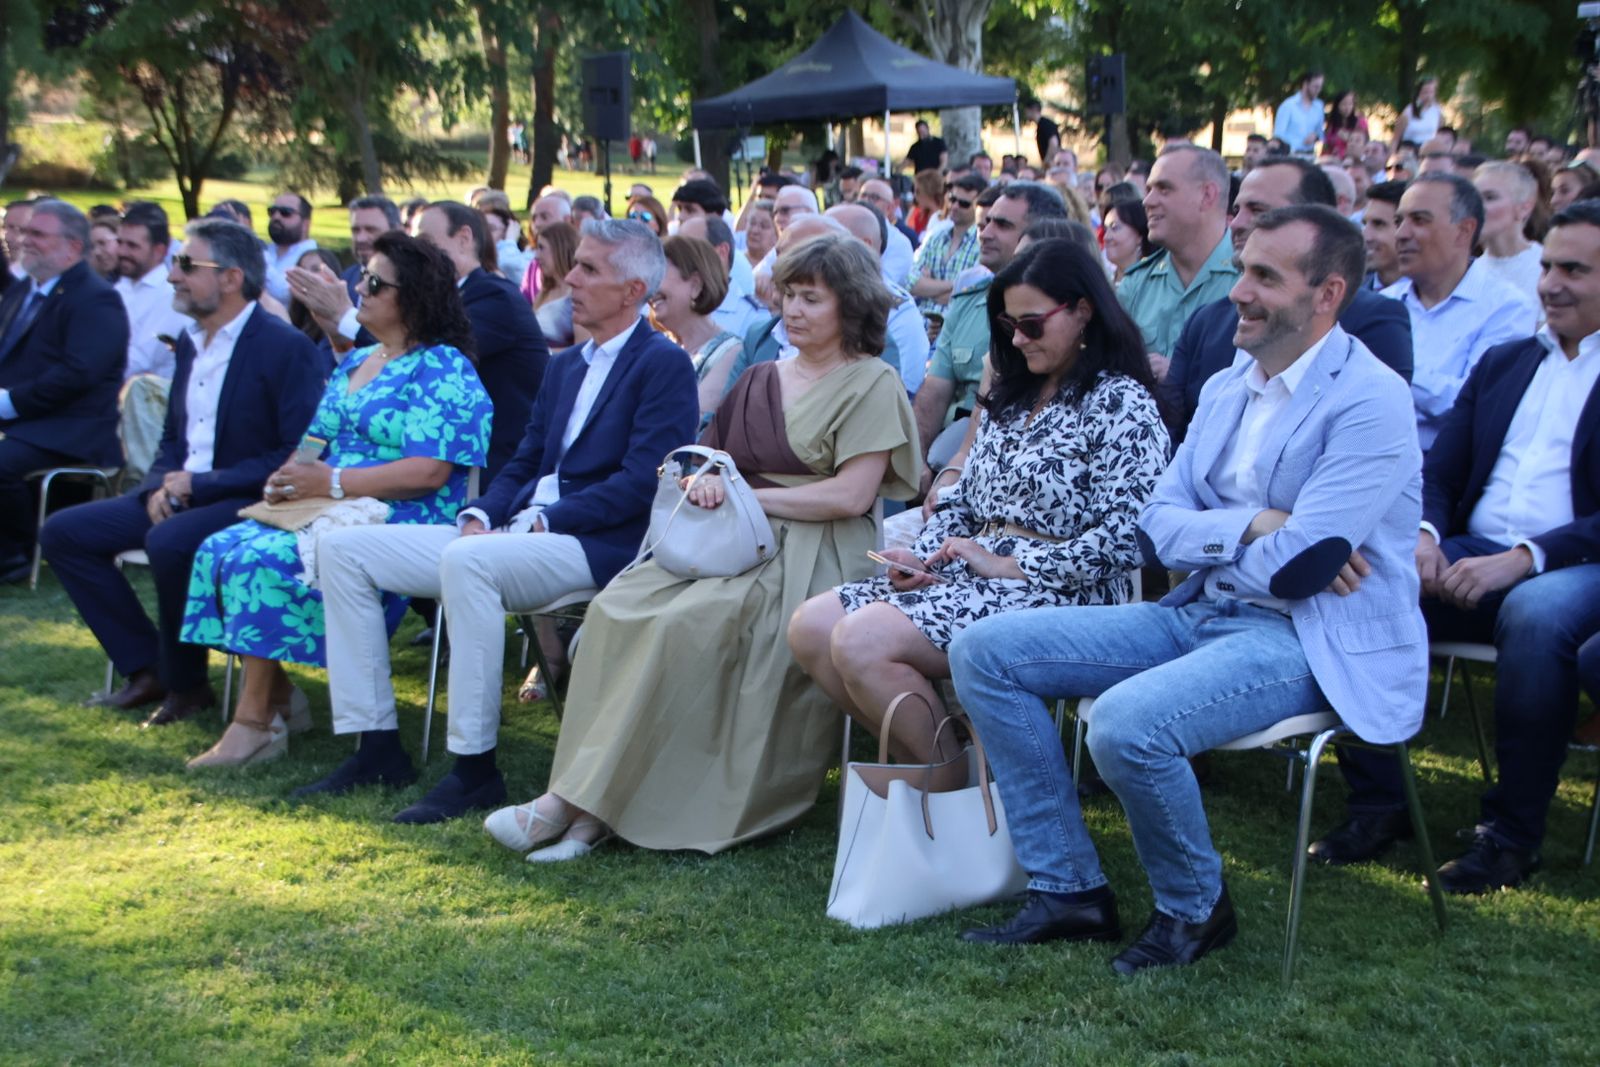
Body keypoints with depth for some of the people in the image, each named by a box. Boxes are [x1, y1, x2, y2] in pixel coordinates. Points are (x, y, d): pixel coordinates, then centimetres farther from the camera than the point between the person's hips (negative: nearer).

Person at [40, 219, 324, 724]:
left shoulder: (287, 348, -12)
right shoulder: (190, 341, 13)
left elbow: (299, 456, -19)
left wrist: (200, 484, -19)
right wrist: (160, 487, -2)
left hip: (251, 502, -9)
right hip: (181, 495, 9)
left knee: (169, 542, -35)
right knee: (63, 532, -1)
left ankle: (184, 682, -12)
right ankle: (147, 667, 3)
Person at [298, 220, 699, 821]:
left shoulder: (664, 365, -4)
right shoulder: (565, 366, 22)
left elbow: (640, 483, -15)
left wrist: (540, 521, -17)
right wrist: (480, 515, 0)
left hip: (598, 546, -9)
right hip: (514, 532, 9)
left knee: (466, 561, -38)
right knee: (344, 549, -2)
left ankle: (474, 767, -28)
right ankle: (377, 748, -2)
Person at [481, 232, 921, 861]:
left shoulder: (871, 384, 1)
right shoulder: (760, 380, 22)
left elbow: (851, 495, -9)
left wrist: (748, 495, -8)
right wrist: (707, 479, -5)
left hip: (812, 556, -7)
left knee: (685, 623, -31)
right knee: (619, 608, -21)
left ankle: (574, 802, -27)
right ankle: (588, 813, -26)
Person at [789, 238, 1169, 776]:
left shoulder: (1122, 403, -6)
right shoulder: (1011, 395, 20)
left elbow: (1123, 539, -16)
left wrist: (1007, 565, -16)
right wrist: (920, 559, 1)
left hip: (1054, 594, -9)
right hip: (964, 573, 9)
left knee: (861, 642, -26)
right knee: (810, 627, -9)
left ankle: (956, 786, -7)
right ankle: (918, 757, 1)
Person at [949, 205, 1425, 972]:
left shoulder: (1370, 402, -13)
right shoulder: (1226, 389, 12)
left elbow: (1296, 567, -20)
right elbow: (1159, 527, 6)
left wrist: (1205, 541, -2)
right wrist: (1254, 526, -13)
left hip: (1307, 640, -8)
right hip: (1201, 615, 8)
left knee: (1127, 722, -34)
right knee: (983, 649, -4)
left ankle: (1194, 907, -3)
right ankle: (1068, 889, 2)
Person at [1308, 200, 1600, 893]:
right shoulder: (1503, 362, 21)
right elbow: (1439, 471, 16)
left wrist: (1520, 560, -21)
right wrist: (1424, 535, -7)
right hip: (1470, 556, 5)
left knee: (1537, 613, -39)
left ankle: (1512, 830, -22)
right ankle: (1378, 802, -12)